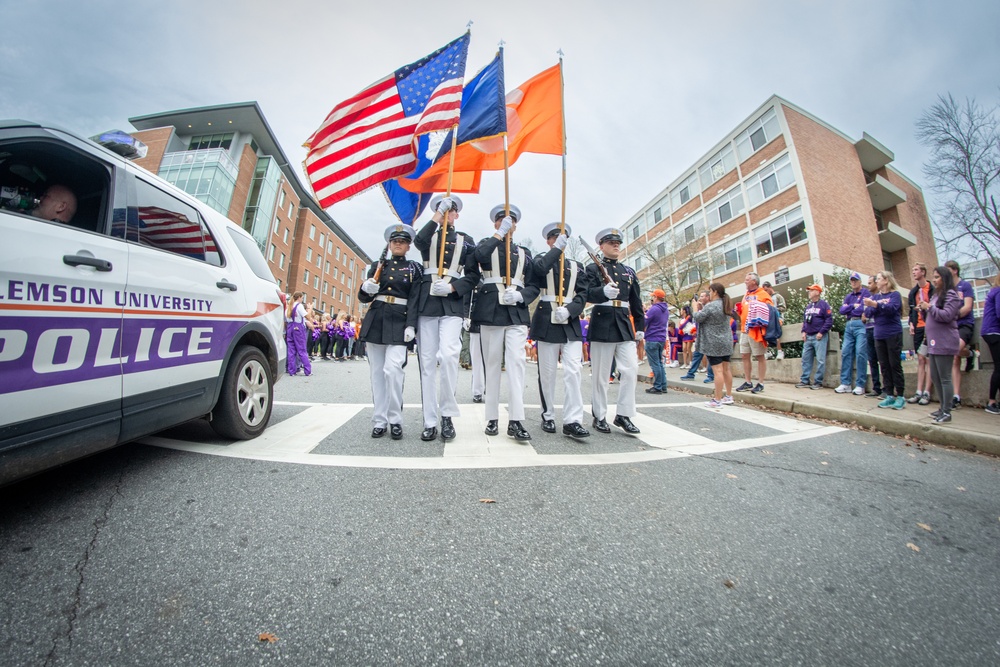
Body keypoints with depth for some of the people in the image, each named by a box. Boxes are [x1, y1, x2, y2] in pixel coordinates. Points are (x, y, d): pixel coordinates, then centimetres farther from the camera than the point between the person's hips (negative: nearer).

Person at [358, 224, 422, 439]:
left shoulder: (415, 268, 8)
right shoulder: (377, 266, 16)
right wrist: (366, 288, -8)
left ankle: (395, 420, -2)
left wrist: (410, 325, -13)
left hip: (398, 322, -3)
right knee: (377, 372, 4)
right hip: (375, 321, 4)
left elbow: (415, 299, -1)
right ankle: (379, 421, 13)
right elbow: (363, 297, 16)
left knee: (392, 369, -16)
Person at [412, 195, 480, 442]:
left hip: (453, 303, -1)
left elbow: (473, 275, 7)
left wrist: (452, 287, -8)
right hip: (427, 302, 2)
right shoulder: (428, 236, 18)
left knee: (449, 355, -20)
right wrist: (436, 217, -9)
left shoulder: (466, 240, 16)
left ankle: (447, 413, -2)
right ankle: (430, 422, 7)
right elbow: (418, 241, -7)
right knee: (427, 362, -1)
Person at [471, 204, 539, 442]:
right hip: (491, 310, -1)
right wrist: (499, 234, -9)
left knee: (516, 362, -11)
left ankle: (515, 420, -8)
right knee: (492, 364, 2)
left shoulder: (524, 252, 20)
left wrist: (520, 295, -8)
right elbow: (479, 256, -11)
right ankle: (492, 418, 11)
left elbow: (534, 286, 12)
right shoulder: (487, 244, 15)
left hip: (517, 312, 1)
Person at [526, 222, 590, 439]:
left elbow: (582, 295, 6)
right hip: (546, 322, -2)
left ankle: (572, 421, -4)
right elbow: (539, 269, -15)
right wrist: (557, 248, -7)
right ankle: (548, 416, 17)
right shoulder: (541, 259, 12)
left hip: (571, 323, 2)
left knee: (574, 371, -8)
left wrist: (568, 310, -13)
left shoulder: (577, 266, 17)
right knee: (547, 372, 3)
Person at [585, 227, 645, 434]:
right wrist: (604, 291, -32)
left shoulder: (629, 272, 18)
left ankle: (623, 415, 12)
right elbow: (588, 293, -12)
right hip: (602, 325, -5)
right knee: (600, 375, 1)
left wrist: (640, 327, 14)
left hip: (625, 326, 5)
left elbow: (636, 302, 18)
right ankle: (599, 417, 14)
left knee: (631, 369, -2)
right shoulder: (593, 268, 4)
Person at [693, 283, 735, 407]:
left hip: (714, 343, -9)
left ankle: (717, 400, -3)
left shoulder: (710, 305, -15)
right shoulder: (726, 305, 12)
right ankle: (729, 396, 23)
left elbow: (698, 318, -9)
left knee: (717, 371, -7)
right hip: (726, 342, 9)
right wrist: (703, 309, 13)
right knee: (726, 369, 14)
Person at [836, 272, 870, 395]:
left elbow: (863, 309, -10)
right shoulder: (849, 296, 20)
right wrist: (853, 306, -5)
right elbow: (842, 310, 8)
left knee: (860, 353, -8)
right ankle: (845, 383, 5)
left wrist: (849, 309, 3)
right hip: (849, 325, 6)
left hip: (861, 324, -6)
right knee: (845, 353, 2)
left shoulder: (866, 293, 2)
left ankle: (860, 385, -5)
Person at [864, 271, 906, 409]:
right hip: (879, 335, 5)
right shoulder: (875, 296, 12)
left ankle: (900, 396, 7)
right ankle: (889, 396, 11)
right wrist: (870, 306, -17)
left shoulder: (894, 294, -1)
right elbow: (871, 313, 1)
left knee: (895, 365, -1)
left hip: (893, 334, -4)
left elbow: (892, 309, -18)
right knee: (884, 366, 6)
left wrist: (876, 305, -30)